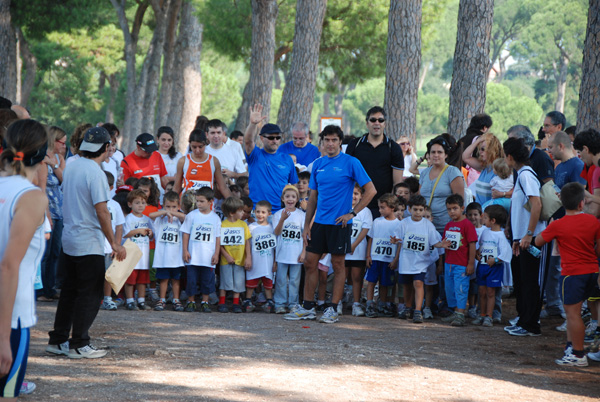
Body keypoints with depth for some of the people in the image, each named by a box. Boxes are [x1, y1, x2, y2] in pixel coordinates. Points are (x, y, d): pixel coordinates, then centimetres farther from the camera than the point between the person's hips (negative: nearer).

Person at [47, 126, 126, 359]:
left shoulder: (71, 167, 8)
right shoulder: (95, 173, -18)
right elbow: (101, 211, -20)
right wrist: (114, 243, -15)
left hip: (69, 241, 8)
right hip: (89, 243, -8)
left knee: (69, 292, 15)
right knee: (90, 294, 0)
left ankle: (57, 340, 18)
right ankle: (78, 345, 2)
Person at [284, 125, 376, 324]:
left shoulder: (350, 163, -6)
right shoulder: (318, 164, 10)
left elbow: (371, 190, -8)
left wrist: (352, 213, -11)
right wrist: (307, 225, 10)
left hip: (339, 223, -5)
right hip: (320, 222, 5)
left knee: (338, 264, 1)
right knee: (310, 262, 4)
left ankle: (333, 309, 7)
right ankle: (307, 307, 13)